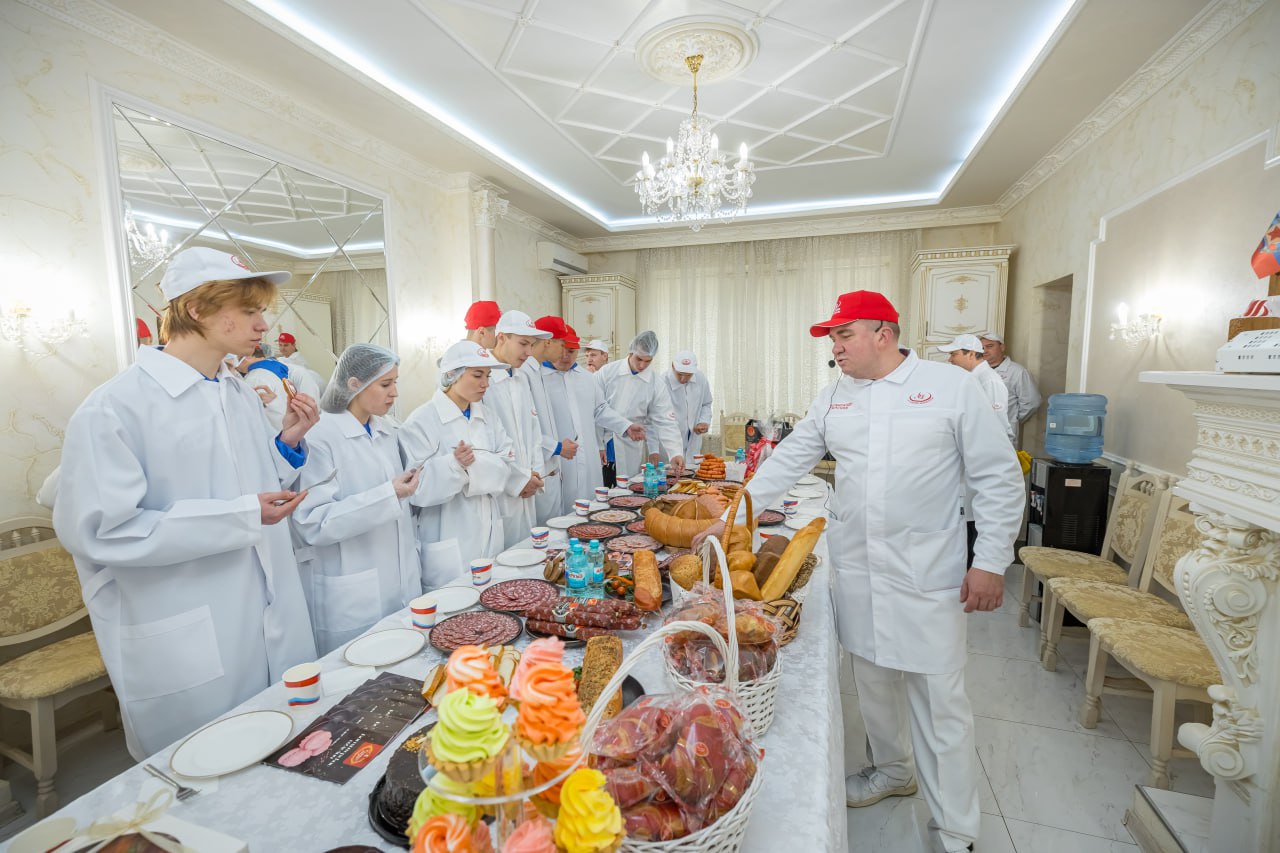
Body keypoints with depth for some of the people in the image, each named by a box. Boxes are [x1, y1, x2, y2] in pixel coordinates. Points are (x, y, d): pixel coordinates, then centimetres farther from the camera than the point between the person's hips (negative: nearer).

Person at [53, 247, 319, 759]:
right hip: (191, 654, -6)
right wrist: (241, 516, -22)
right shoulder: (116, 407, -15)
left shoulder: (243, 396, 6)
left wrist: (288, 442, -4)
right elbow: (98, 531, -18)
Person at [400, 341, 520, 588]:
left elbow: (506, 464, -1)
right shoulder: (422, 421, -11)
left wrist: (471, 464, -17)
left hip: (491, 537, 6)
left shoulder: (487, 415, 8)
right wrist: (453, 465, -31)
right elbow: (418, 489, -16)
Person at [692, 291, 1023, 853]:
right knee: (873, 682, 18)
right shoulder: (833, 397, 5)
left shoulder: (951, 388, -6)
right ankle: (892, 770, 44)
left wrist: (991, 561, -7)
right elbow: (787, 462, 6)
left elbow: (999, 478, -3)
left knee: (939, 701, 5)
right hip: (856, 570, 4)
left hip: (927, 575, -4)